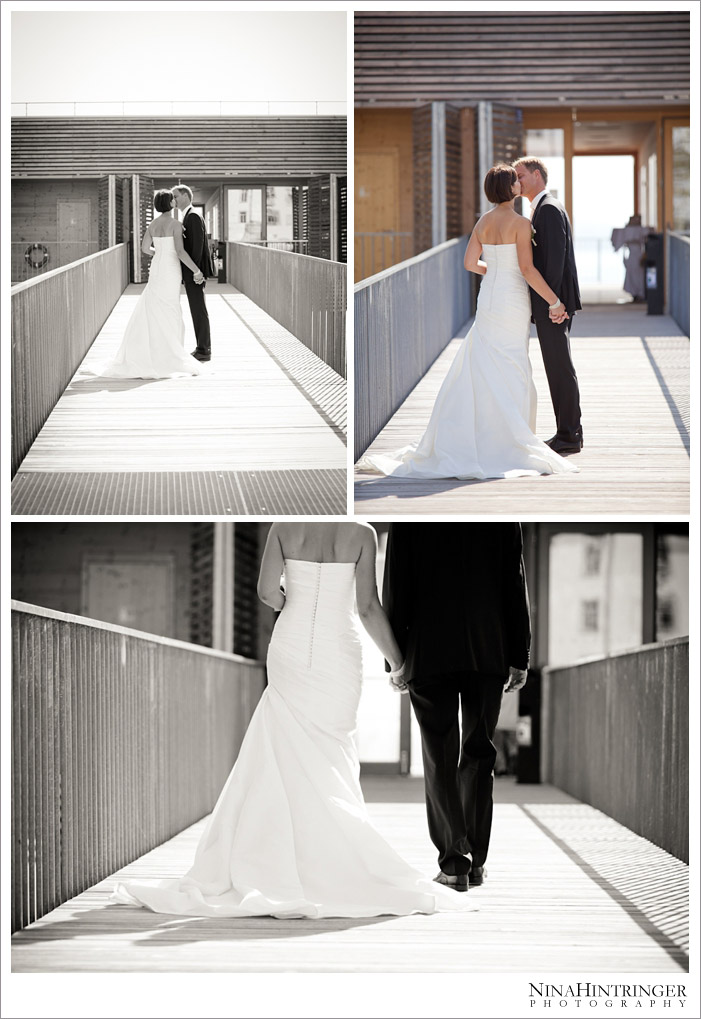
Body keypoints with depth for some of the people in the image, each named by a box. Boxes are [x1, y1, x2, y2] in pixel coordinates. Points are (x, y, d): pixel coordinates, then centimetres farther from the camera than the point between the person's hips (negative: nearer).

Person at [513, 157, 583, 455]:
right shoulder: (541, 209, 19)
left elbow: (556, 256, -20)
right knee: (558, 367, 12)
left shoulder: (549, 209, -13)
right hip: (549, 303, 11)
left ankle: (569, 437, -3)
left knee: (560, 368, -6)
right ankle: (568, 434, 16)